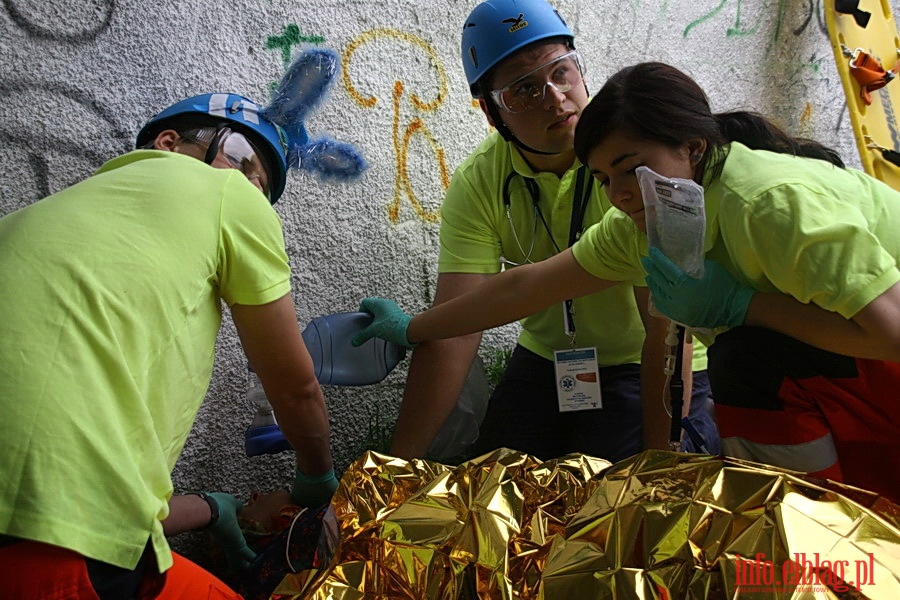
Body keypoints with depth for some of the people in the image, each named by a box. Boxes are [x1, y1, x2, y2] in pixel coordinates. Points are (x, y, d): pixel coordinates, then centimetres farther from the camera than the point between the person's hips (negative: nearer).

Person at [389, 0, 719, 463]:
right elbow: (453, 333, -20)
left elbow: (667, 326, -28)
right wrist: (400, 462, -25)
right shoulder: (477, 184, -14)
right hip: (543, 360, 4)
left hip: (644, 369, -3)